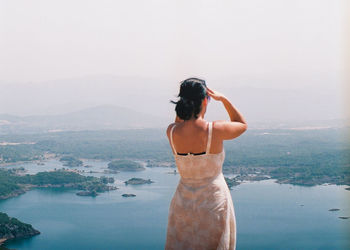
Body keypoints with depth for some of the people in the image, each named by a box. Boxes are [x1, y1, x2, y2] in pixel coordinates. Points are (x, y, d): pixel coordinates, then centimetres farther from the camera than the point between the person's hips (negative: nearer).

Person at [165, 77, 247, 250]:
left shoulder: (171, 132, -10)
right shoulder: (216, 130, -20)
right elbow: (242, 124, 3)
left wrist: (185, 98, 7)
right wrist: (223, 99, 5)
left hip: (183, 203, 3)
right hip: (214, 204, -3)